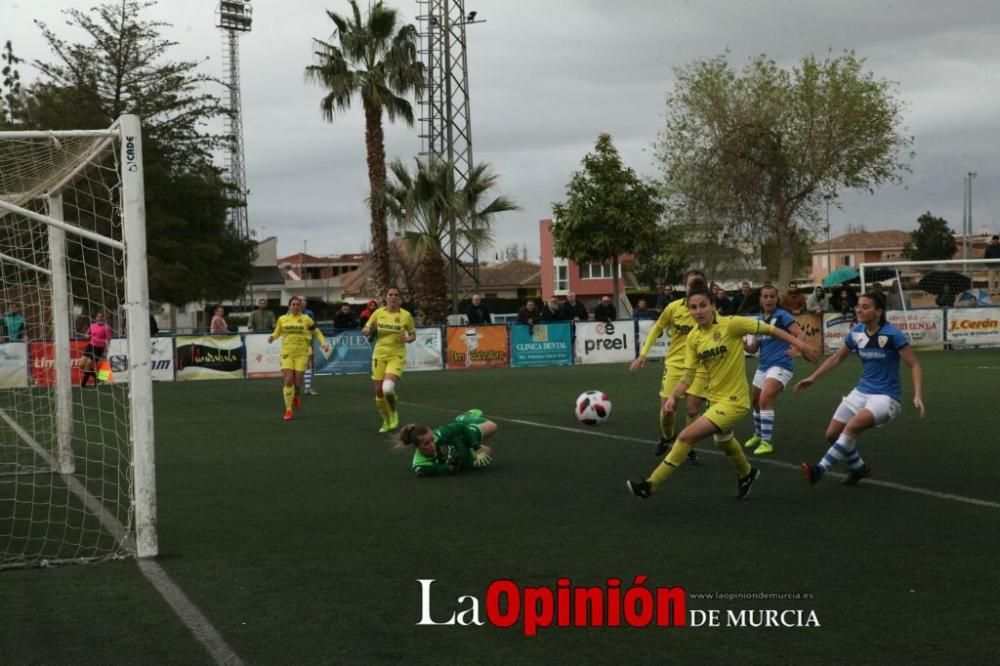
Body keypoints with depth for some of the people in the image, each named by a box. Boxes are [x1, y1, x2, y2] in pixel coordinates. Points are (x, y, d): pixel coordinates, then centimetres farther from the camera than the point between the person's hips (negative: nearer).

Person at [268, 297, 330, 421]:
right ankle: (288, 410, -5)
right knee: (288, 380, -11)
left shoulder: (306, 319, 3)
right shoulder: (282, 319, 7)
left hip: (302, 353, 0)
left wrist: (323, 342, -6)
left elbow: (317, 332, 9)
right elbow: (277, 332, 20)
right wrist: (272, 337, -2)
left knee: (298, 381, -3)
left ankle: (296, 396, 34)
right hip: (287, 352, 0)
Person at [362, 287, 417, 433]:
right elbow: (364, 331, 9)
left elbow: (413, 335, 8)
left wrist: (407, 339, -14)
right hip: (379, 355, 3)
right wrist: (370, 329, -14)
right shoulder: (378, 313, 3)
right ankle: (387, 421, 27)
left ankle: (394, 413, 7)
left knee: (388, 388, -24)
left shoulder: (406, 315, -3)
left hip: (396, 356, -3)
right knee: (379, 391, 4)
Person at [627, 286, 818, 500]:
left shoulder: (731, 324, -20)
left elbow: (769, 329, -11)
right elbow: (688, 374, -1)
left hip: (734, 401, -7)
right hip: (715, 399, 7)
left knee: (686, 437, -17)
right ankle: (746, 473, 63)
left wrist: (797, 343, -11)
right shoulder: (693, 338, -4)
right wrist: (673, 396, -16)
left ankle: (651, 485, -7)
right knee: (723, 442, 33)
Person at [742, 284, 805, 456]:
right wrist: (744, 345, -10)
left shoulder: (782, 315, -9)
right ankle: (758, 435, 45)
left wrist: (794, 348, -38)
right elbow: (753, 348, 13)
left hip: (780, 365, -8)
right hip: (763, 366, 8)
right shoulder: (758, 319, 10)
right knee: (755, 402, 20)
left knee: (765, 400, -24)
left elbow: (800, 334, -18)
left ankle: (766, 442, -17)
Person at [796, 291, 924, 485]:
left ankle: (821, 468, -22)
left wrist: (918, 396, -26)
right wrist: (812, 378, 13)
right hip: (862, 391, 7)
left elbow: (914, 365, -14)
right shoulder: (856, 332, -1)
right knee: (832, 434, 5)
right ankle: (859, 468, 29)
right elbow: (837, 358, 16)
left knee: (852, 426, -29)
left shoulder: (892, 334, -17)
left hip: (885, 396, -7)